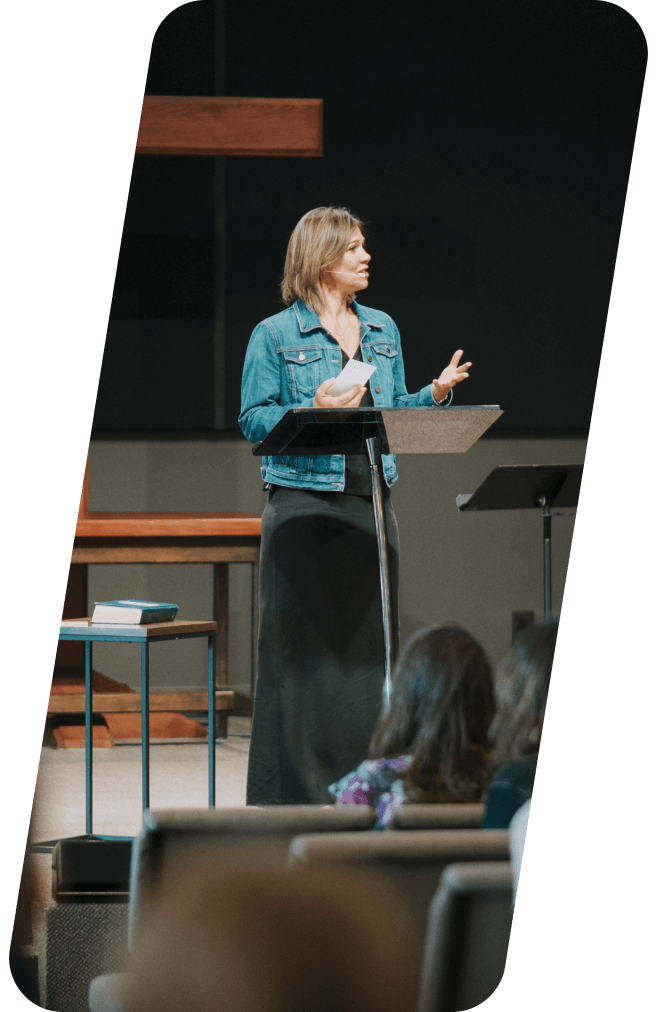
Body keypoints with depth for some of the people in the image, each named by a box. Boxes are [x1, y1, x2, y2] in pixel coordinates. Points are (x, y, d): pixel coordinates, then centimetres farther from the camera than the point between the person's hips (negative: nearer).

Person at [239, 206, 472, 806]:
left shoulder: (382, 330, 15)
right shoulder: (276, 336, -1)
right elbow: (254, 420, -4)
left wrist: (435, 394, 1)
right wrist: (314, 412, -18)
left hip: (370, 504, 5)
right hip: (303, 503, -5)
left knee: (369, 642, 5)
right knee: (304, 648, -4)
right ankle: (296, 794, 0)